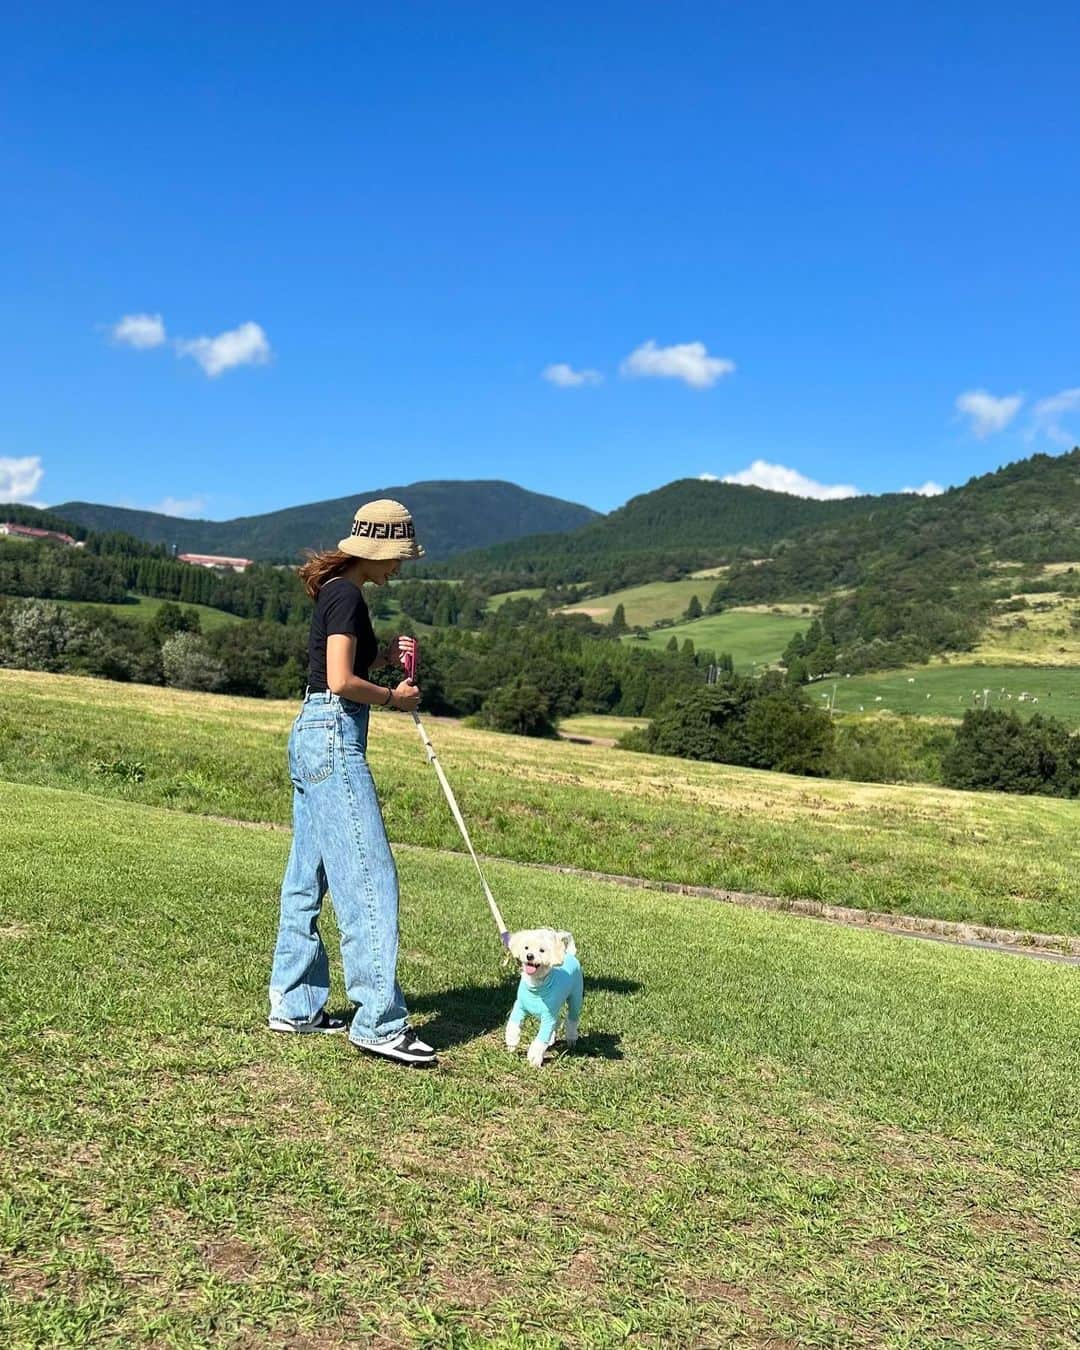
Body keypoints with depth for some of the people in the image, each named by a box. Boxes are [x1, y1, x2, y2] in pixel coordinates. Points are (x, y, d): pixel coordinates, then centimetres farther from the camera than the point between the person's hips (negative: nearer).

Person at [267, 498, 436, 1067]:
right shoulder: (346, 596, -12)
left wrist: (381, 655, 10)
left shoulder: (333, 591, 17)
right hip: (334, 738, -10)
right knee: (369, 877, -10)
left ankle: (295, 1005, 21)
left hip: (313, 735, 11)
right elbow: (341, 683, -20)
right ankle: (378, 1021, -8)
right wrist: (394, 697, -6)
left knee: (307, 878, 13)